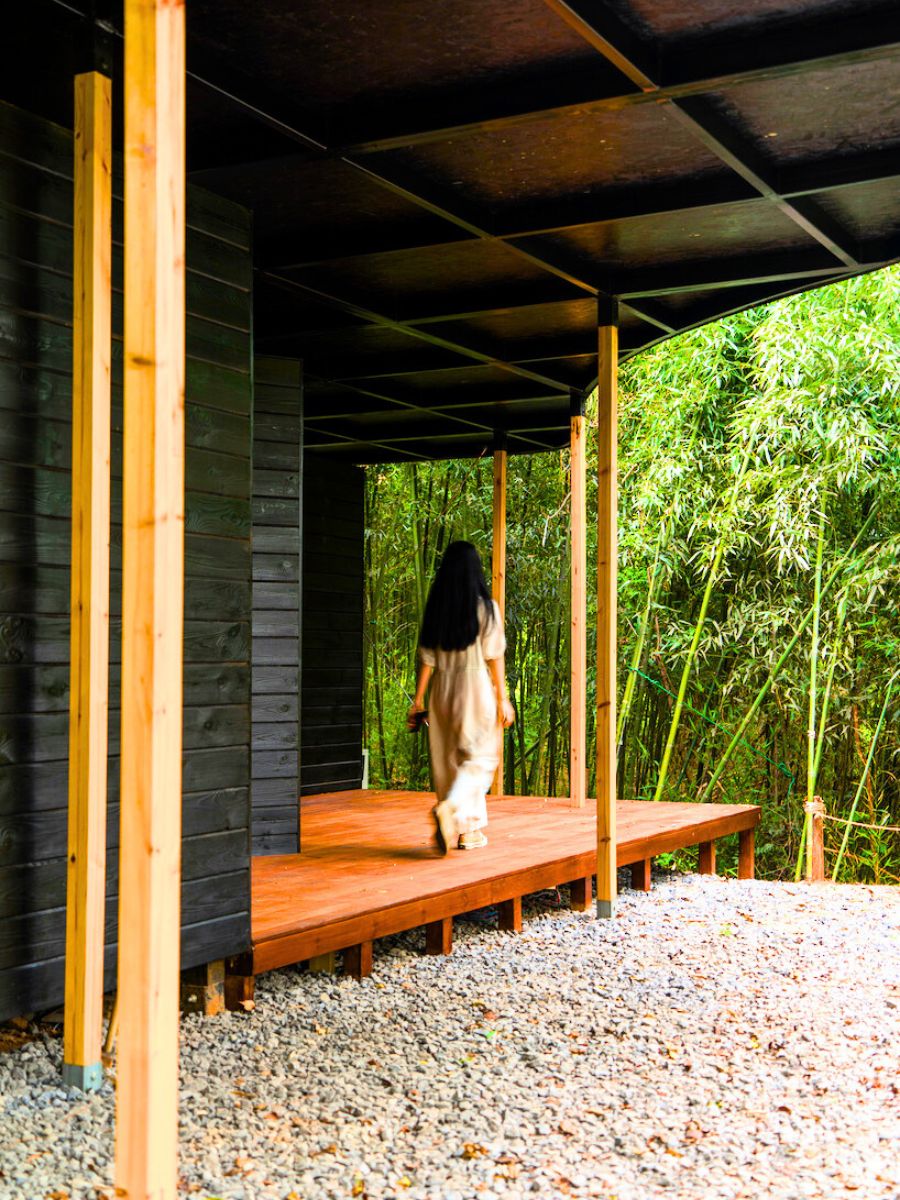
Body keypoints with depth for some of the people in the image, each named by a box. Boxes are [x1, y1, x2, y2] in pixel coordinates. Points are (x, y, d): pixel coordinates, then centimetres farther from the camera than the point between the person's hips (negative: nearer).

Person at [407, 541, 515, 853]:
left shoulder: (436, 607, 3)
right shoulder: (485, 607, -7)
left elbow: (427, 657, 3)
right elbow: (494, 656, -8)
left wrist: (418, 700, 7)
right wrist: (503, 699, -3)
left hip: (443, 689, 4)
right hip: (477, 687, -4)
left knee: (451, 758, 12)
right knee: (479, 757, 2)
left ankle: (468, 829, 16)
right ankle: (448, 808, -22)